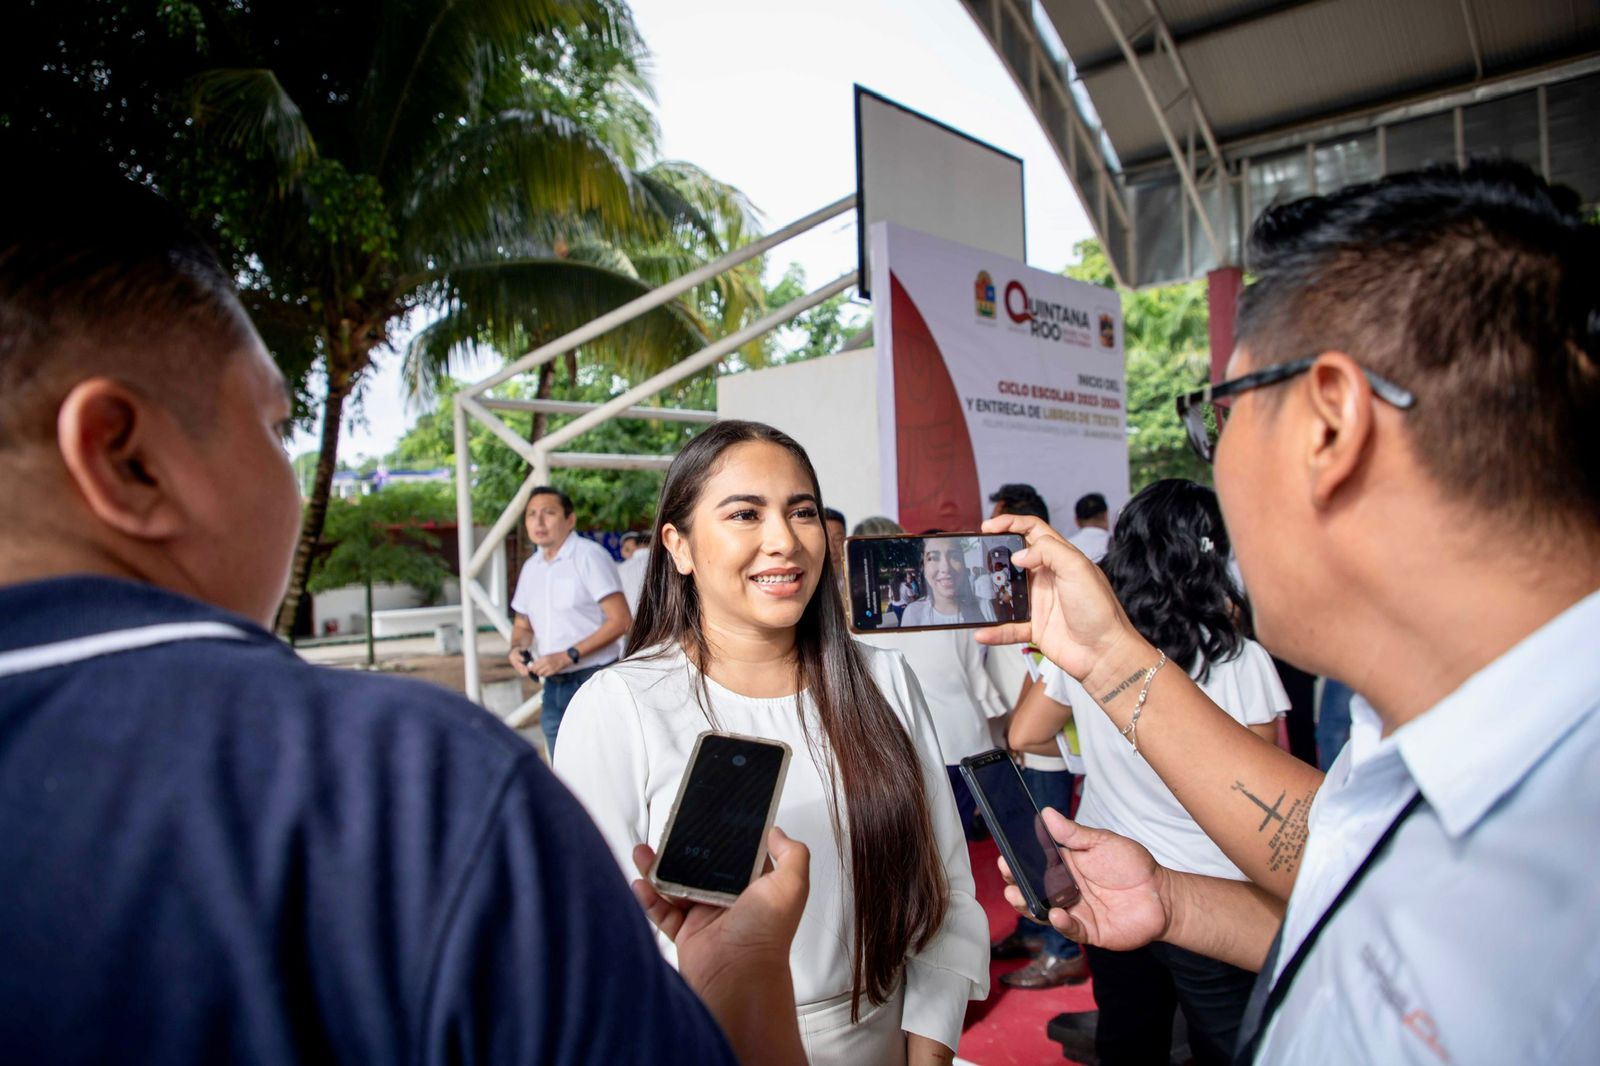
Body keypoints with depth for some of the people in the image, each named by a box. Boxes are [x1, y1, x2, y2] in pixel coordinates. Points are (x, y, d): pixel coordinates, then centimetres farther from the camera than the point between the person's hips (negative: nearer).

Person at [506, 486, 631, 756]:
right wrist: (518, 648, -1)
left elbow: (620, 620, -15)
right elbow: (523, 625, 23)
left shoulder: (589, 556, -10)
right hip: (554, 685, 7)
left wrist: (568, 656, -18)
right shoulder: (531, 567, 12)